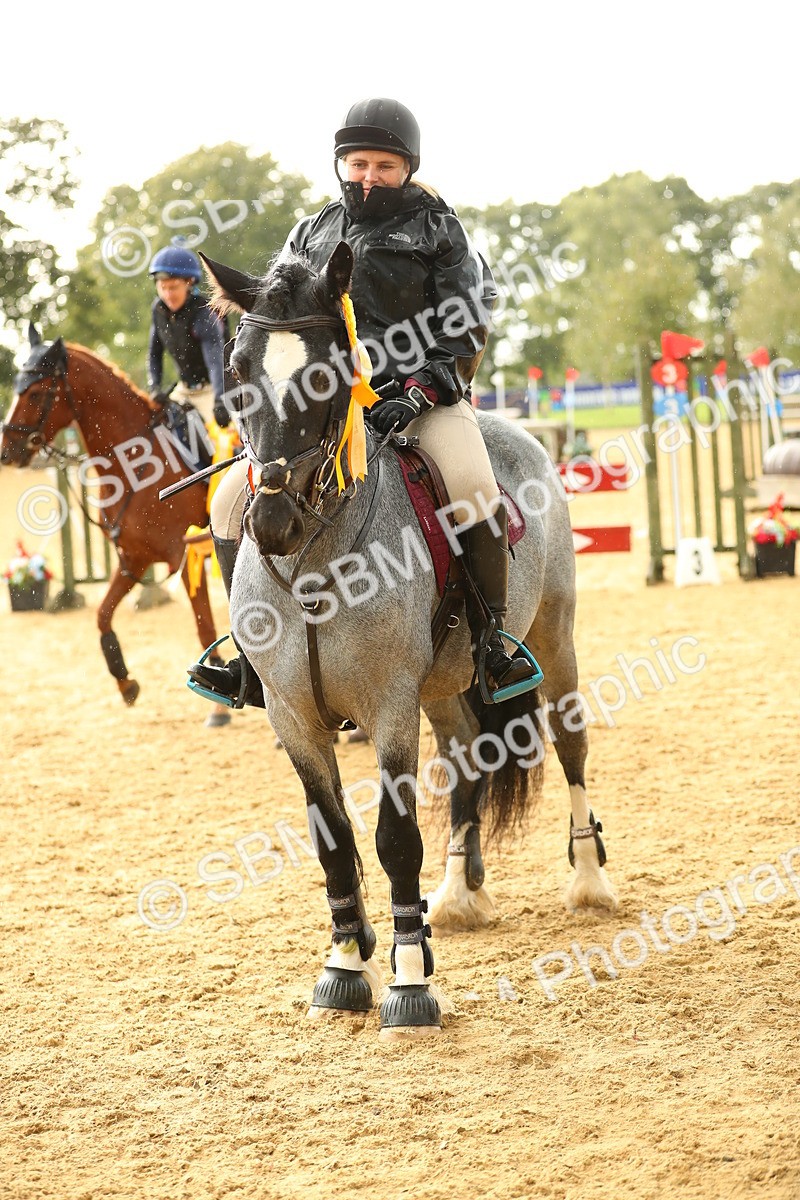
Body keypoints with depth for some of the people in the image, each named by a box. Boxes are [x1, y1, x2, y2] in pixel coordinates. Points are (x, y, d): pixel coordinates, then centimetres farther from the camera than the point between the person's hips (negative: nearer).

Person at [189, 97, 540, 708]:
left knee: (472, 490, -33)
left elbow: (468, 324, -5)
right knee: (233, 501, -5)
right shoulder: (313, 234, 14)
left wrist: (418, 392, -18)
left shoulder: (437, 228, 3)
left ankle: (491, 640, -17)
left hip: (424, 390, -4)